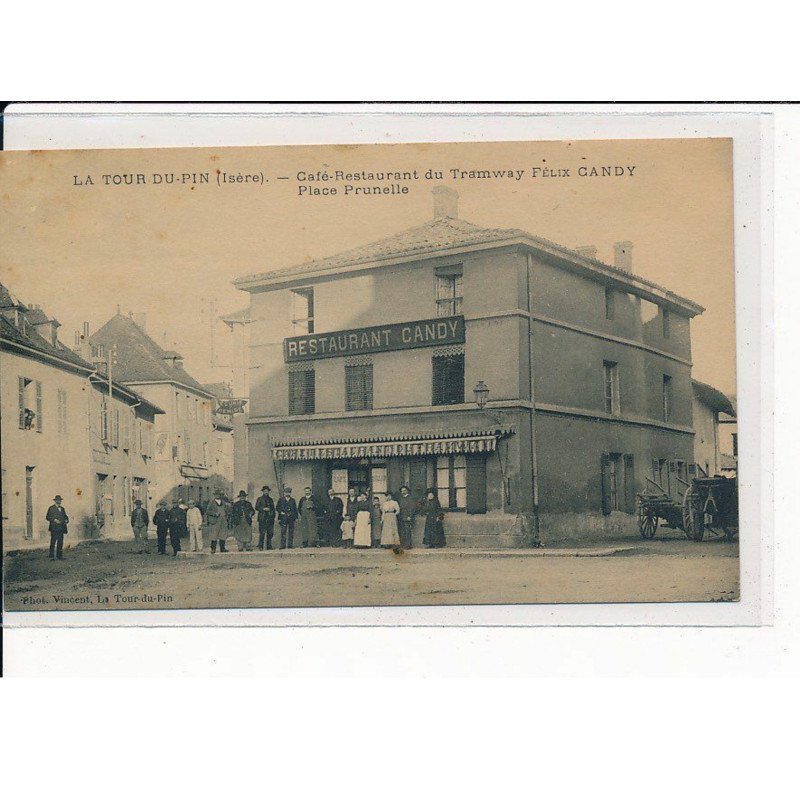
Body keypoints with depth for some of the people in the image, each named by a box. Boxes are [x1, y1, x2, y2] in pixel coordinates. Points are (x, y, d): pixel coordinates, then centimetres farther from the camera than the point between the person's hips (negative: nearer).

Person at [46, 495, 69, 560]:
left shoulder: (62, 509, 19)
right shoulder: (51, 508, 2)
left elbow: (65, 516, 25)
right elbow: (47, 517, -5)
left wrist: (66, 520, 2)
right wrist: (54, 520, -17)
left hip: (61, 528, 5)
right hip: (54, 528, -5)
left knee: (60, 543, 6)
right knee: (53, 542, -8)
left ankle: (59, 556, 10)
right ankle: (51, 556, -8)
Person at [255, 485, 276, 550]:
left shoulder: (271, 500, 20)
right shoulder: (260, 499, 8)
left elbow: (273, 508, 22)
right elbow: (257, 507, 0)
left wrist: (273, 517, 13)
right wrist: (264, 509, -14)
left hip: (270, 518, 4)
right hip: (262, 518, -4)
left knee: (270, 533, 1)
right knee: (262, 533, -10)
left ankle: (269, 546, 5)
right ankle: (260, 546, -9)